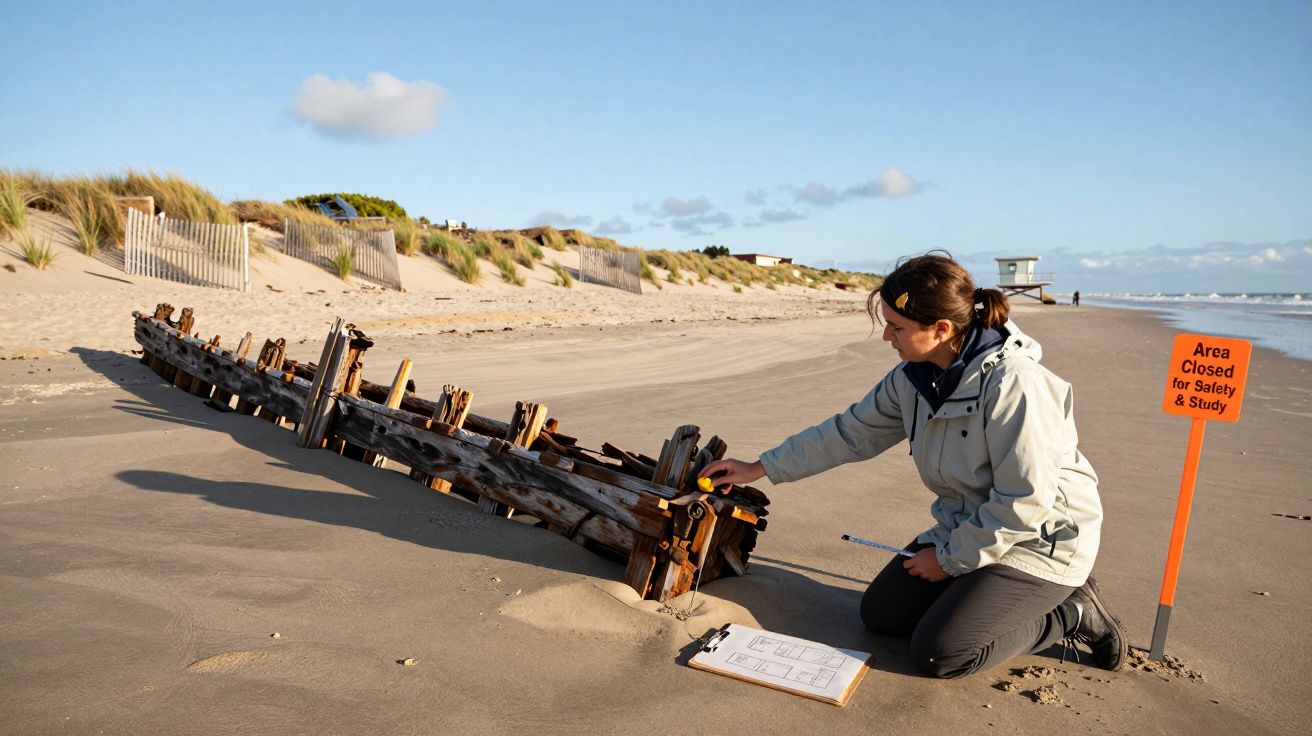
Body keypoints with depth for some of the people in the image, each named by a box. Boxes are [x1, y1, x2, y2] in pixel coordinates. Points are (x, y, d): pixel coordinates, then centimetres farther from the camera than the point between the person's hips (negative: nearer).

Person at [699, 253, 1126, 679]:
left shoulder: (1012, 383, -29)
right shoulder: (912, 378, -5)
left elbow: (1025, 503, -26)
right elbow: (851, 431, 4)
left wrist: (949, 558, -15)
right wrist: (759, 469, 3)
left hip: (1040, 541, -7)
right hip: (968, 531, 8)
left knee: (937, 652, -14)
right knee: (879, 613, 4)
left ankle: (1073, 615, 4)